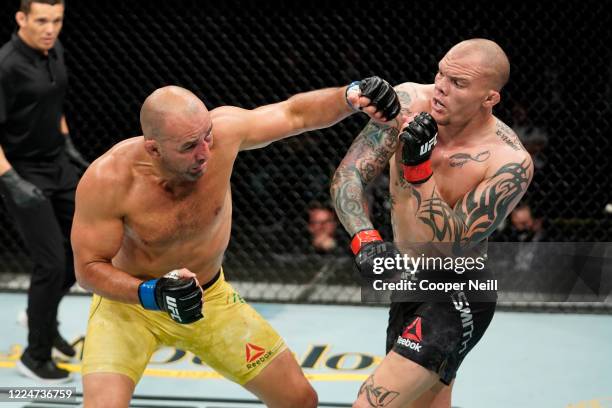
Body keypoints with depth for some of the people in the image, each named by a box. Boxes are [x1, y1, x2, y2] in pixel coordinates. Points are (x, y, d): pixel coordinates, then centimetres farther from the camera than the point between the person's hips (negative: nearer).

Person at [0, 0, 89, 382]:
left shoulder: (55, 51, 1)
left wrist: (67, 143, 17)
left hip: (58, 166, 8)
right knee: (52, 263, -5)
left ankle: (44, 316, 36)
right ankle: (36, 355, 11)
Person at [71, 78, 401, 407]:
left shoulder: (222, 131, -25)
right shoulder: (107, 180, -31)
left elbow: (295, 113, -8)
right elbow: (89, 268, -21)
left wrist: (352, 96, -24)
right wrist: (154, 294, -36)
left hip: (210, 298, 4)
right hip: (128, 298, -4)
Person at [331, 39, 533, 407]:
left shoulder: (511, 164, -25)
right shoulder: (409, 103, -12)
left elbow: (450, 246, -26)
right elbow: (348, 176, -15)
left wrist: (419, 166, -34)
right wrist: (365, 238, -32)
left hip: (456, 298, -7)